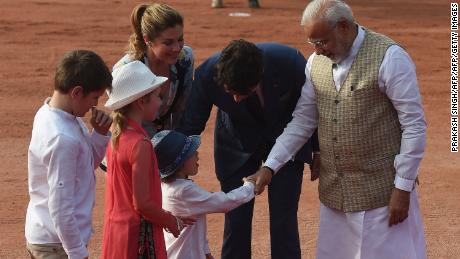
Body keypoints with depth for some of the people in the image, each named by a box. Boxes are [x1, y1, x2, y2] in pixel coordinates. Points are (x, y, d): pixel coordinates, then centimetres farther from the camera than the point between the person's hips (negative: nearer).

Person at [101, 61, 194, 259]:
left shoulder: (115, 136, 5)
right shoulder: (140, 144, -21)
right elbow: (142, 203, -21)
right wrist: (173, 222, -6)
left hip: (116, 228, 9)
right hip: (138, 234, -9)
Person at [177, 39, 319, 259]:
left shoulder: (290, 62, -32)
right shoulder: (208, 74, -30)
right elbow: (189, 127, -16)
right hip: (237, 147, 1)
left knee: (284, 223, -4)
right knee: (236, 223, 0)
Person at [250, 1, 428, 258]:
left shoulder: (389, 58, -13)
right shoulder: (316, 62, 6)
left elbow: (414, 125, -12)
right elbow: (302, 121, 14)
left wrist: (403, 188, -13)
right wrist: (270, 166, 6)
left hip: (381, 190, -6)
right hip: (334, 191, 6)